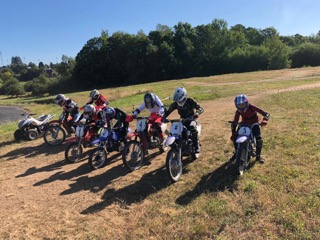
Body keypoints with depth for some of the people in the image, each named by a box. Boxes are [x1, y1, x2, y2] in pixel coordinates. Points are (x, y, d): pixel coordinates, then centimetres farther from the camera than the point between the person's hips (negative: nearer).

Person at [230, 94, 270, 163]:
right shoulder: (238, 111, -19)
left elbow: (266, 114, -30)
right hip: (244, 124, 3)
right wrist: (233, 133, -25)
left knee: (259, 139, -20)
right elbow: (234, 122, -16)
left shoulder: (252, 107, -28)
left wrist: (264, 120, -51)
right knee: (235, 137, -11)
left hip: (254, 124, -2)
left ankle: (258, 156, 1)